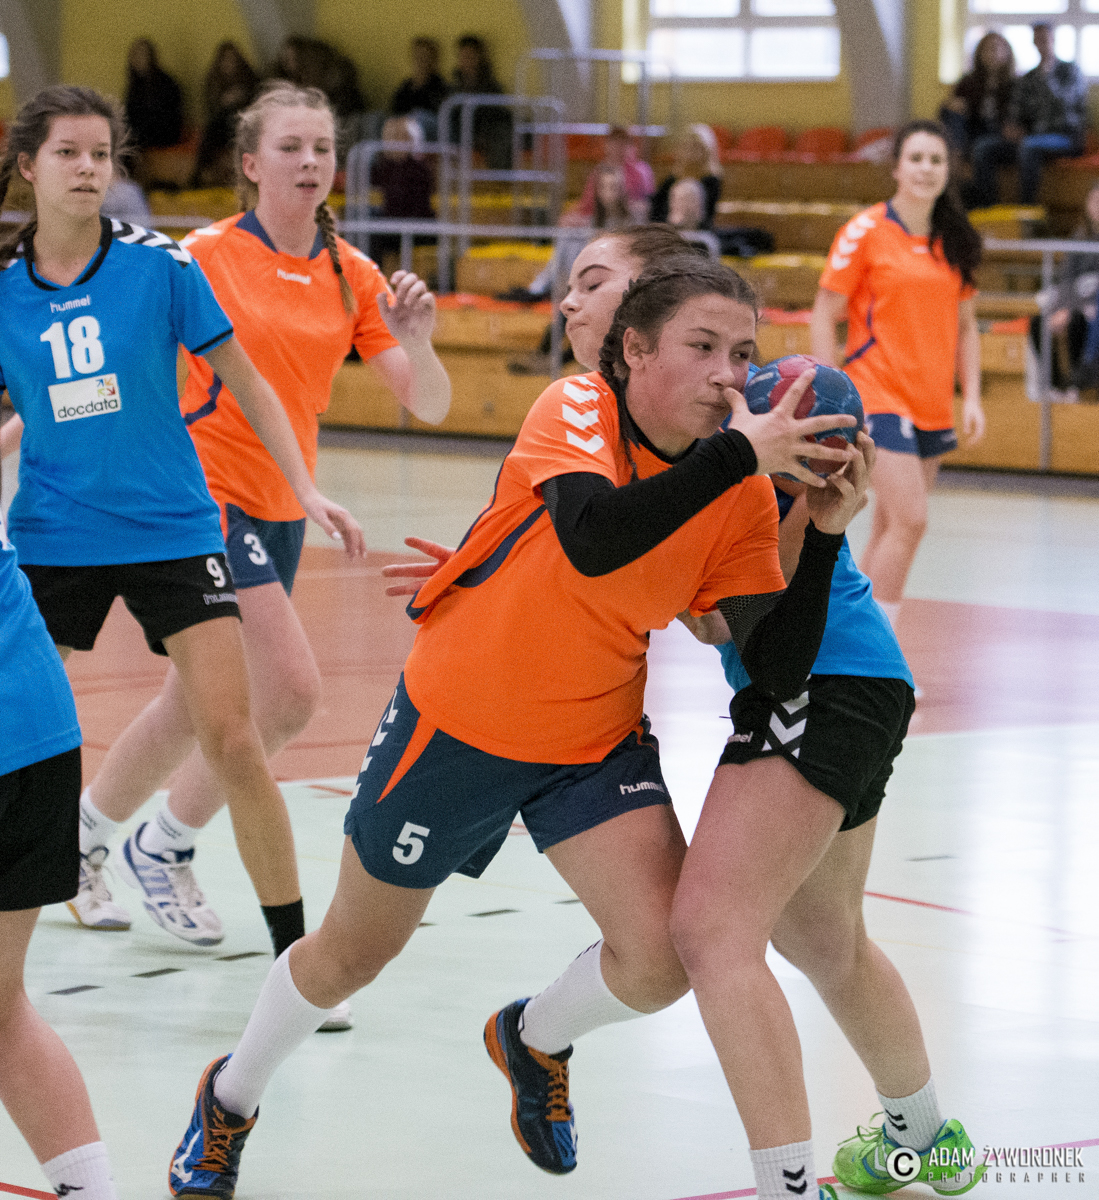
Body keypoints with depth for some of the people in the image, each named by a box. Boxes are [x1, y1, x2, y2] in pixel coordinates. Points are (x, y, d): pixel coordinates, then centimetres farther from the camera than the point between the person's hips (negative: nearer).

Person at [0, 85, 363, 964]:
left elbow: (245, 381, 3)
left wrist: (308, 490, -2)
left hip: (171, 530, -2)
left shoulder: (160, 266, -5)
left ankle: (295, 951, 1)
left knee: (233, 742, -9)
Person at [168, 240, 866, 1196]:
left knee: (663, 955, -16)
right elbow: (593, 539, -43)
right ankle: (230, 1101, 44)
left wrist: (825, 534, -26)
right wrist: (737, 453, -47)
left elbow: (779, 668, -15)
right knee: (354, 953, 13)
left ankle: (534, 1041, 20)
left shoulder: (742, 497, -10)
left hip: (596, 745, 3)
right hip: (456, 723, -3)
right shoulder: (575, 409, -22)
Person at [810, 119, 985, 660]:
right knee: (910, 520, -17)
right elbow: (823, 316, -6)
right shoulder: (866, 232, -7)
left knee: (890, 529, 10)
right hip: (879, 397, -6)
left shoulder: (953, 241, 9)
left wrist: (971, 397, 4)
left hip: (933, 407, 6)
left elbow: (965, 327, 15)